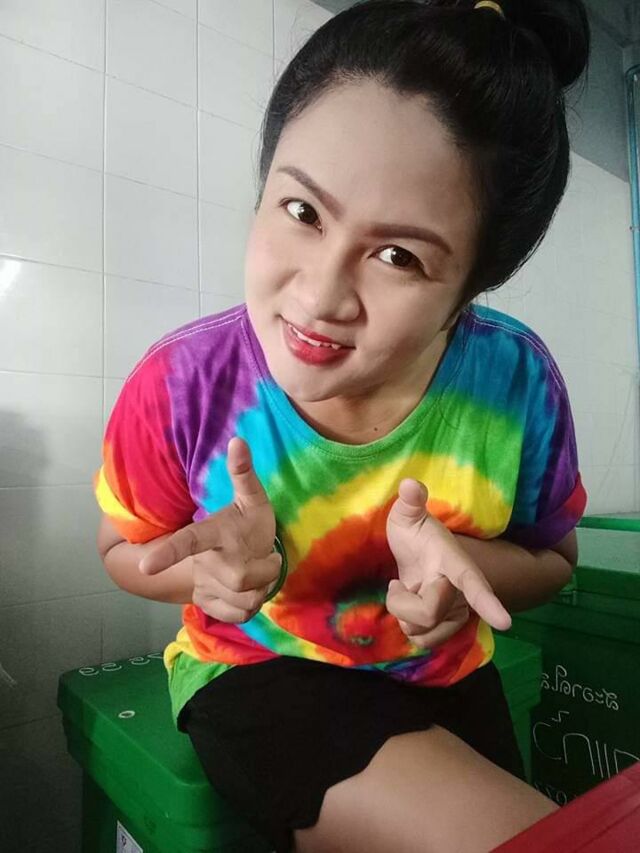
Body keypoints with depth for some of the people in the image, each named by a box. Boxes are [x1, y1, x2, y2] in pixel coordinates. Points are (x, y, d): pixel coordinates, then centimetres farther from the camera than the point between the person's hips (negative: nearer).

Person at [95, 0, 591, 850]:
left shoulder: (518, 380, -20)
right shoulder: (183, 385, -24)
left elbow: (551, 558, -4)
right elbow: (126, 547, -6)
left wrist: (462, 564, -26)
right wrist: (224, 566, -28)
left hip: (442, 680, 4)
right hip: (257, 672, -2)